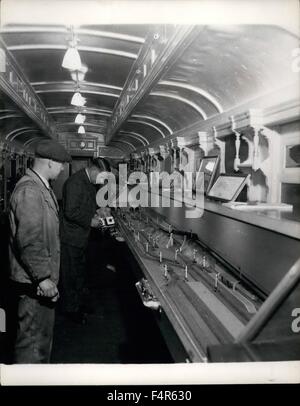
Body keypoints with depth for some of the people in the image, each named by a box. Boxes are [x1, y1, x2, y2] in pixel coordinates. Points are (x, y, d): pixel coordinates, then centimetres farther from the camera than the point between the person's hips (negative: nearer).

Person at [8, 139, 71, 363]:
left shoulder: (42, 187, 12)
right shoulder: (30, 191, -21)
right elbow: (29, 240, -26)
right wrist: (43, 277, -24)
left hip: (43, 278, 10)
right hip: (34, 283, -10)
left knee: (44, 334, 22)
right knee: (33, 340, 3)